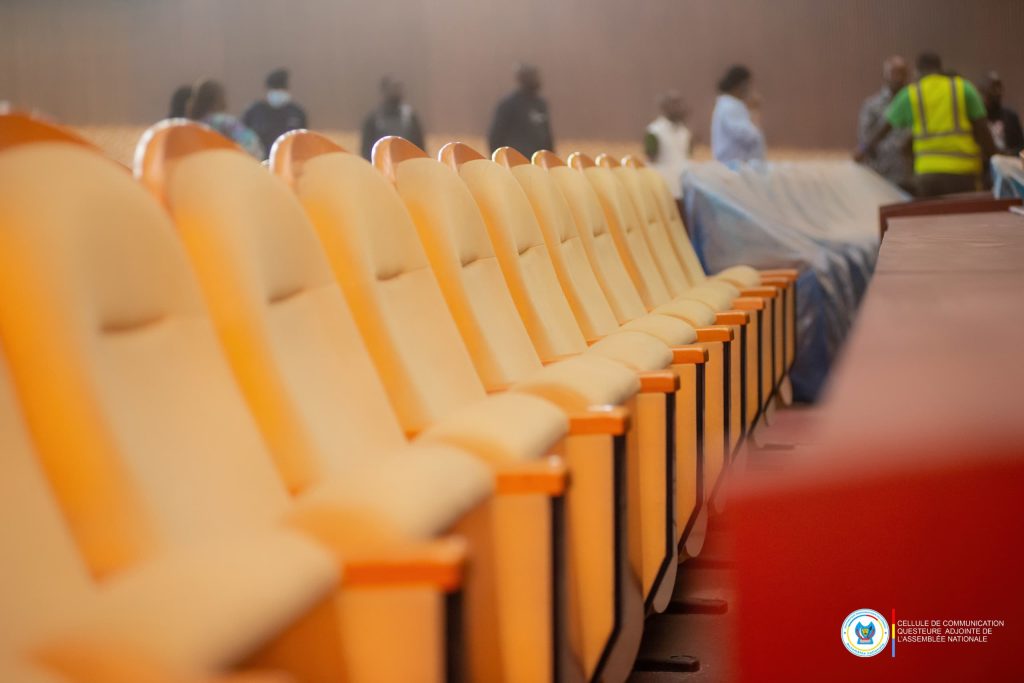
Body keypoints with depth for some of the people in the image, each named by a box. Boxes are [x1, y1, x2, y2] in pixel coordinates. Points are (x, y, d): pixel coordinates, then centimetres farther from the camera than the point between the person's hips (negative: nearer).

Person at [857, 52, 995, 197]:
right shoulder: (963, 88, 6)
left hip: (927, 171, 2)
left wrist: (865, 149, 34)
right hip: (962, 172, -2)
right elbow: (982, 130, 2)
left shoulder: (910, 94, 9)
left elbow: (885, 128, 19)